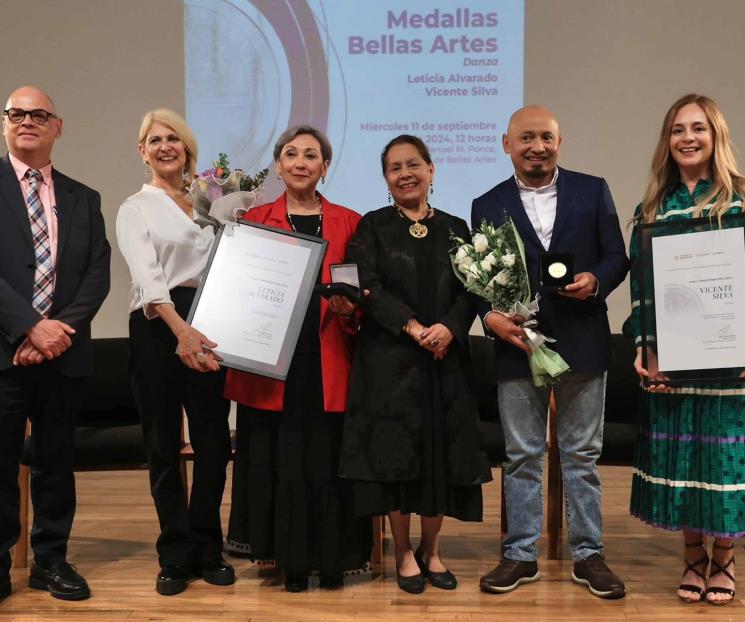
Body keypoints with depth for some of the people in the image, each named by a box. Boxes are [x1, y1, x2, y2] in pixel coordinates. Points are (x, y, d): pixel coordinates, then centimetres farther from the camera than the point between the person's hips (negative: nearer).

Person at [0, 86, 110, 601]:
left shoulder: (83, 199, 13)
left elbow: (98, 274, 5)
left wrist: (63, 327, -10)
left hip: (64, 350, 3)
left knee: (57, 460, 10)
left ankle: (52, 559, 22)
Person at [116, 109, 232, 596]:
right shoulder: (135, 209, 4)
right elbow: (147, 276, -13)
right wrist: (180, 329, -28)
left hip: (208, 327, 3)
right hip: (157, 328, -3)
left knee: (213, 440, 2)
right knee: (164, 444, 3)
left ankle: (207, 548, 17)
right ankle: (176, 554, 16)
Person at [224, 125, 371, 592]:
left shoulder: (349, 222, 9)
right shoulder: (254, 221, 9)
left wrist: (350, 309, -10)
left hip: (329, 362, 0)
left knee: (328, 459, 2)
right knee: (278, 459, 3)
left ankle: (332, 559, 17)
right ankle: (291, 560, 17)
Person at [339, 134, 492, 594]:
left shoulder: (454, 228, 11)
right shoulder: (373, 227, 5)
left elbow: (470, 290, 4)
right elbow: (368, 287, -7)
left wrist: (449, 328, -15)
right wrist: (413, 327, -17)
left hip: (446, 359, 2)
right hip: (390, 358, -2)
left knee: (442, 451, 4)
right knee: (396, 451, -1)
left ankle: (432, 549, 19)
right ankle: (405, 553, 14)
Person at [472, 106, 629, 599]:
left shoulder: (593, 191, 5)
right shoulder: (488, 205, 5)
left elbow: (617, 257, 4)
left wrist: (595, 280, -17)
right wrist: (491, 315, -14)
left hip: (582, 343, 0)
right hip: (517, 344, 0)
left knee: (582, 455, 8)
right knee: (522, 457, 8)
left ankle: (588, 555, 20)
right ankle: (521, 556, 19)